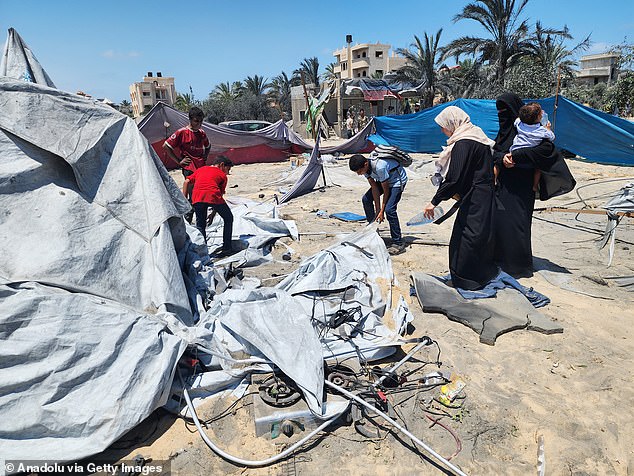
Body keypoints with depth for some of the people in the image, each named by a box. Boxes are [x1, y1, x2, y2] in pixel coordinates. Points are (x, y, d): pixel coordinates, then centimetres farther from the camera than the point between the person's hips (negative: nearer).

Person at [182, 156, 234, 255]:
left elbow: (187, 182, 20)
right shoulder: (222, 175, 23)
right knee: (228, 219, 18)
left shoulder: (200, 169, 32)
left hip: (197, 198, 3)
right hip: (213, 196, -2)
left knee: (200, 225, 17)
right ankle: (226, 248, 17)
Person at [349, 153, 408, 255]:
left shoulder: (379, 167, -38)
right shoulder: (365, 167, -16)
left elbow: (386, 190, -27)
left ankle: (398, 244, -15)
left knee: (389, 209, -22)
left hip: (398, 180, -8)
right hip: (382, 180, 8)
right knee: (366, 199, 4)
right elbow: (374, 187, -11)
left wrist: (381, 211, -20)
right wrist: (378, 209, -13)